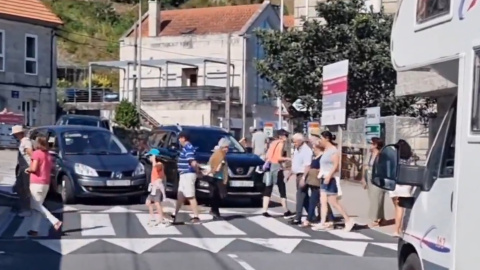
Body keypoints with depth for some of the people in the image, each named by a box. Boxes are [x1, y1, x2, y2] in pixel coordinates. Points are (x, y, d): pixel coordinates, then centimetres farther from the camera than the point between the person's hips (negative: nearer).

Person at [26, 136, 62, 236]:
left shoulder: (36, 153, -9)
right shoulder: (48, 155, 15)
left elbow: (33, 168, -18)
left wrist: (28, 169, 4)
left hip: (36, 183, -8)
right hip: (46, 183, 8)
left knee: (35, 206, -6)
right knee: (37, 206, 10)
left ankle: (55, 221, -18)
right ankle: (34, 229, 6)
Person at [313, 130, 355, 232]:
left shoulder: (333, 150, -12)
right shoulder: (326, 150, 15)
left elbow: (336, 165, -20)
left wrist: (329, 176, -26)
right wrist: (322, 176, 15)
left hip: (331, 179, -9)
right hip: (324, 179, 9)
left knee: (333, 202, -6)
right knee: (323, 201, 5)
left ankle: (348, 220, 3)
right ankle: (322, 223, 7)